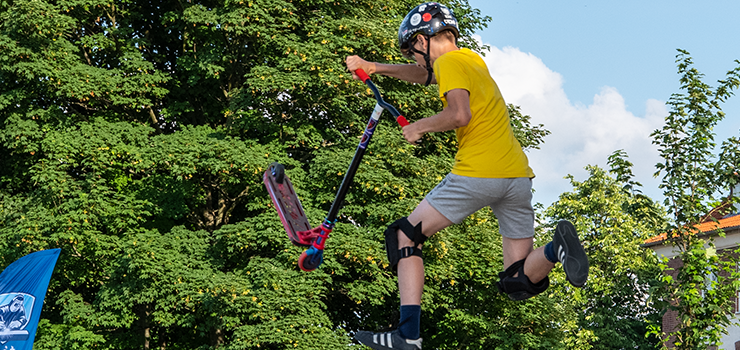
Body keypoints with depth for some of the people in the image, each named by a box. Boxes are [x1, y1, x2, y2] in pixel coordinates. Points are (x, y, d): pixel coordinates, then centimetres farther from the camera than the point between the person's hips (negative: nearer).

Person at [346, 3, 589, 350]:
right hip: (518, 177, 8)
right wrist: (375, 68, 34)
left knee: (405, 236, 7)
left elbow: (460, 114, -19)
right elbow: (425, 75, 38)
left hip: (477, 174, -8)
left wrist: (419, 126, -3)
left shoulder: (450, 63, -3)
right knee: (518, 284, 10)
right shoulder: (472, 60, 23)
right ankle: (555, 249, -21)